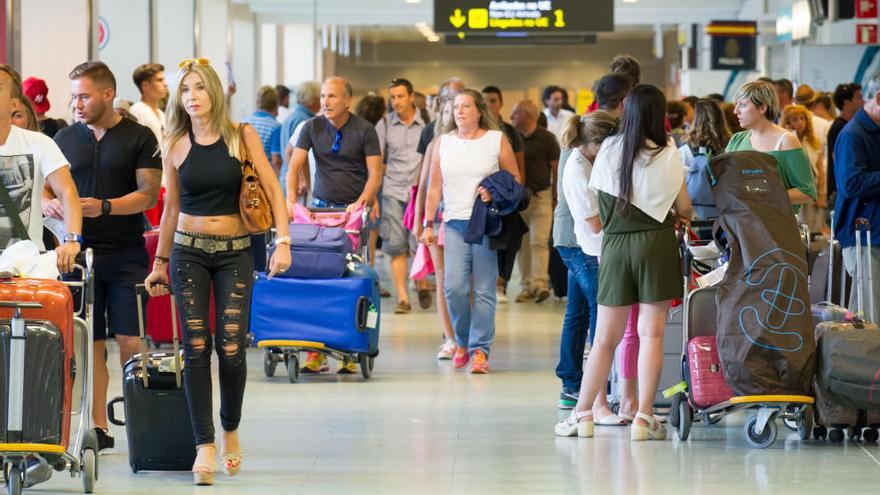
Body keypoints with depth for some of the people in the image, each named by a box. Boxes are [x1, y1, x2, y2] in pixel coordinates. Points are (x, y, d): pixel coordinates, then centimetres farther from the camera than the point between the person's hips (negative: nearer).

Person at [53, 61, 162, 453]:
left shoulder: (139, 138, 2)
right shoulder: (65, 139, 11)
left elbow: (149, 194, -4)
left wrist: (104, 207, -18)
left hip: (125, 254, -2)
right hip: (80, 252, 2)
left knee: (131, 340, -7)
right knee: (90, 343, 2)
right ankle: (98, 428, 6)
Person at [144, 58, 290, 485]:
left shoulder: (243, 137, -2)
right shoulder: (175, 147, 3)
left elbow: (273, 191, -3)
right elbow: (172, 208, 13)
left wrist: (283, 242, -13)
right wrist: (159, 262, 16)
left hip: (234, 252, -1)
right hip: (188, 252, 1)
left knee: (231, 348, -6)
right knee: (196, 349, -5)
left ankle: (230, 431, 18)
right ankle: (205, 445, -2)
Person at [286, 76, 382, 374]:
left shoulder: (364, 130, 0)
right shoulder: (313, 127, 6)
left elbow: (375, 173, -3)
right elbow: (294, 166, 3)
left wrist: (361, 202, -19)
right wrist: (291, 200, -13)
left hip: (354, 210, -2)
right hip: (320, 208, 2)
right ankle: (315, 351, -5)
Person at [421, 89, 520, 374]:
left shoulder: (497, 141, 3)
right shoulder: (444, 142, 11)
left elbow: (515, 180, 7)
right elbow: (435, 186, 14)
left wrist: (496, 193, -12)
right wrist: (428, 224, 8)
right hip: (454, 222, 2)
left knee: (484, 290, -4)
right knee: (454, 287, -6)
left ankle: (480, 349, 2)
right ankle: (462, 342, 15)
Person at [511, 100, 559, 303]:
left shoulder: (546, 138, -4)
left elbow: (555, 168, -2)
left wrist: (555, 196, -5)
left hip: (541, 196, -5)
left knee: (539, 241, -11)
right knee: (521, 243, 5)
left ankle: (539, 283, -17)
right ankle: (527, 285, 10)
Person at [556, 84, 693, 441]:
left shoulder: (608, 150, 3)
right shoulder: (669, 155, -3)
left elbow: (598, 200, 8)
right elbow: (683, 207, 4)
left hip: (615, 244, 3)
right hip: (656, 241, -3)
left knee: (606, 338, 9)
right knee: (651, 333, -2)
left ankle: (582, 413, 9)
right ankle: (644, 417, -5)